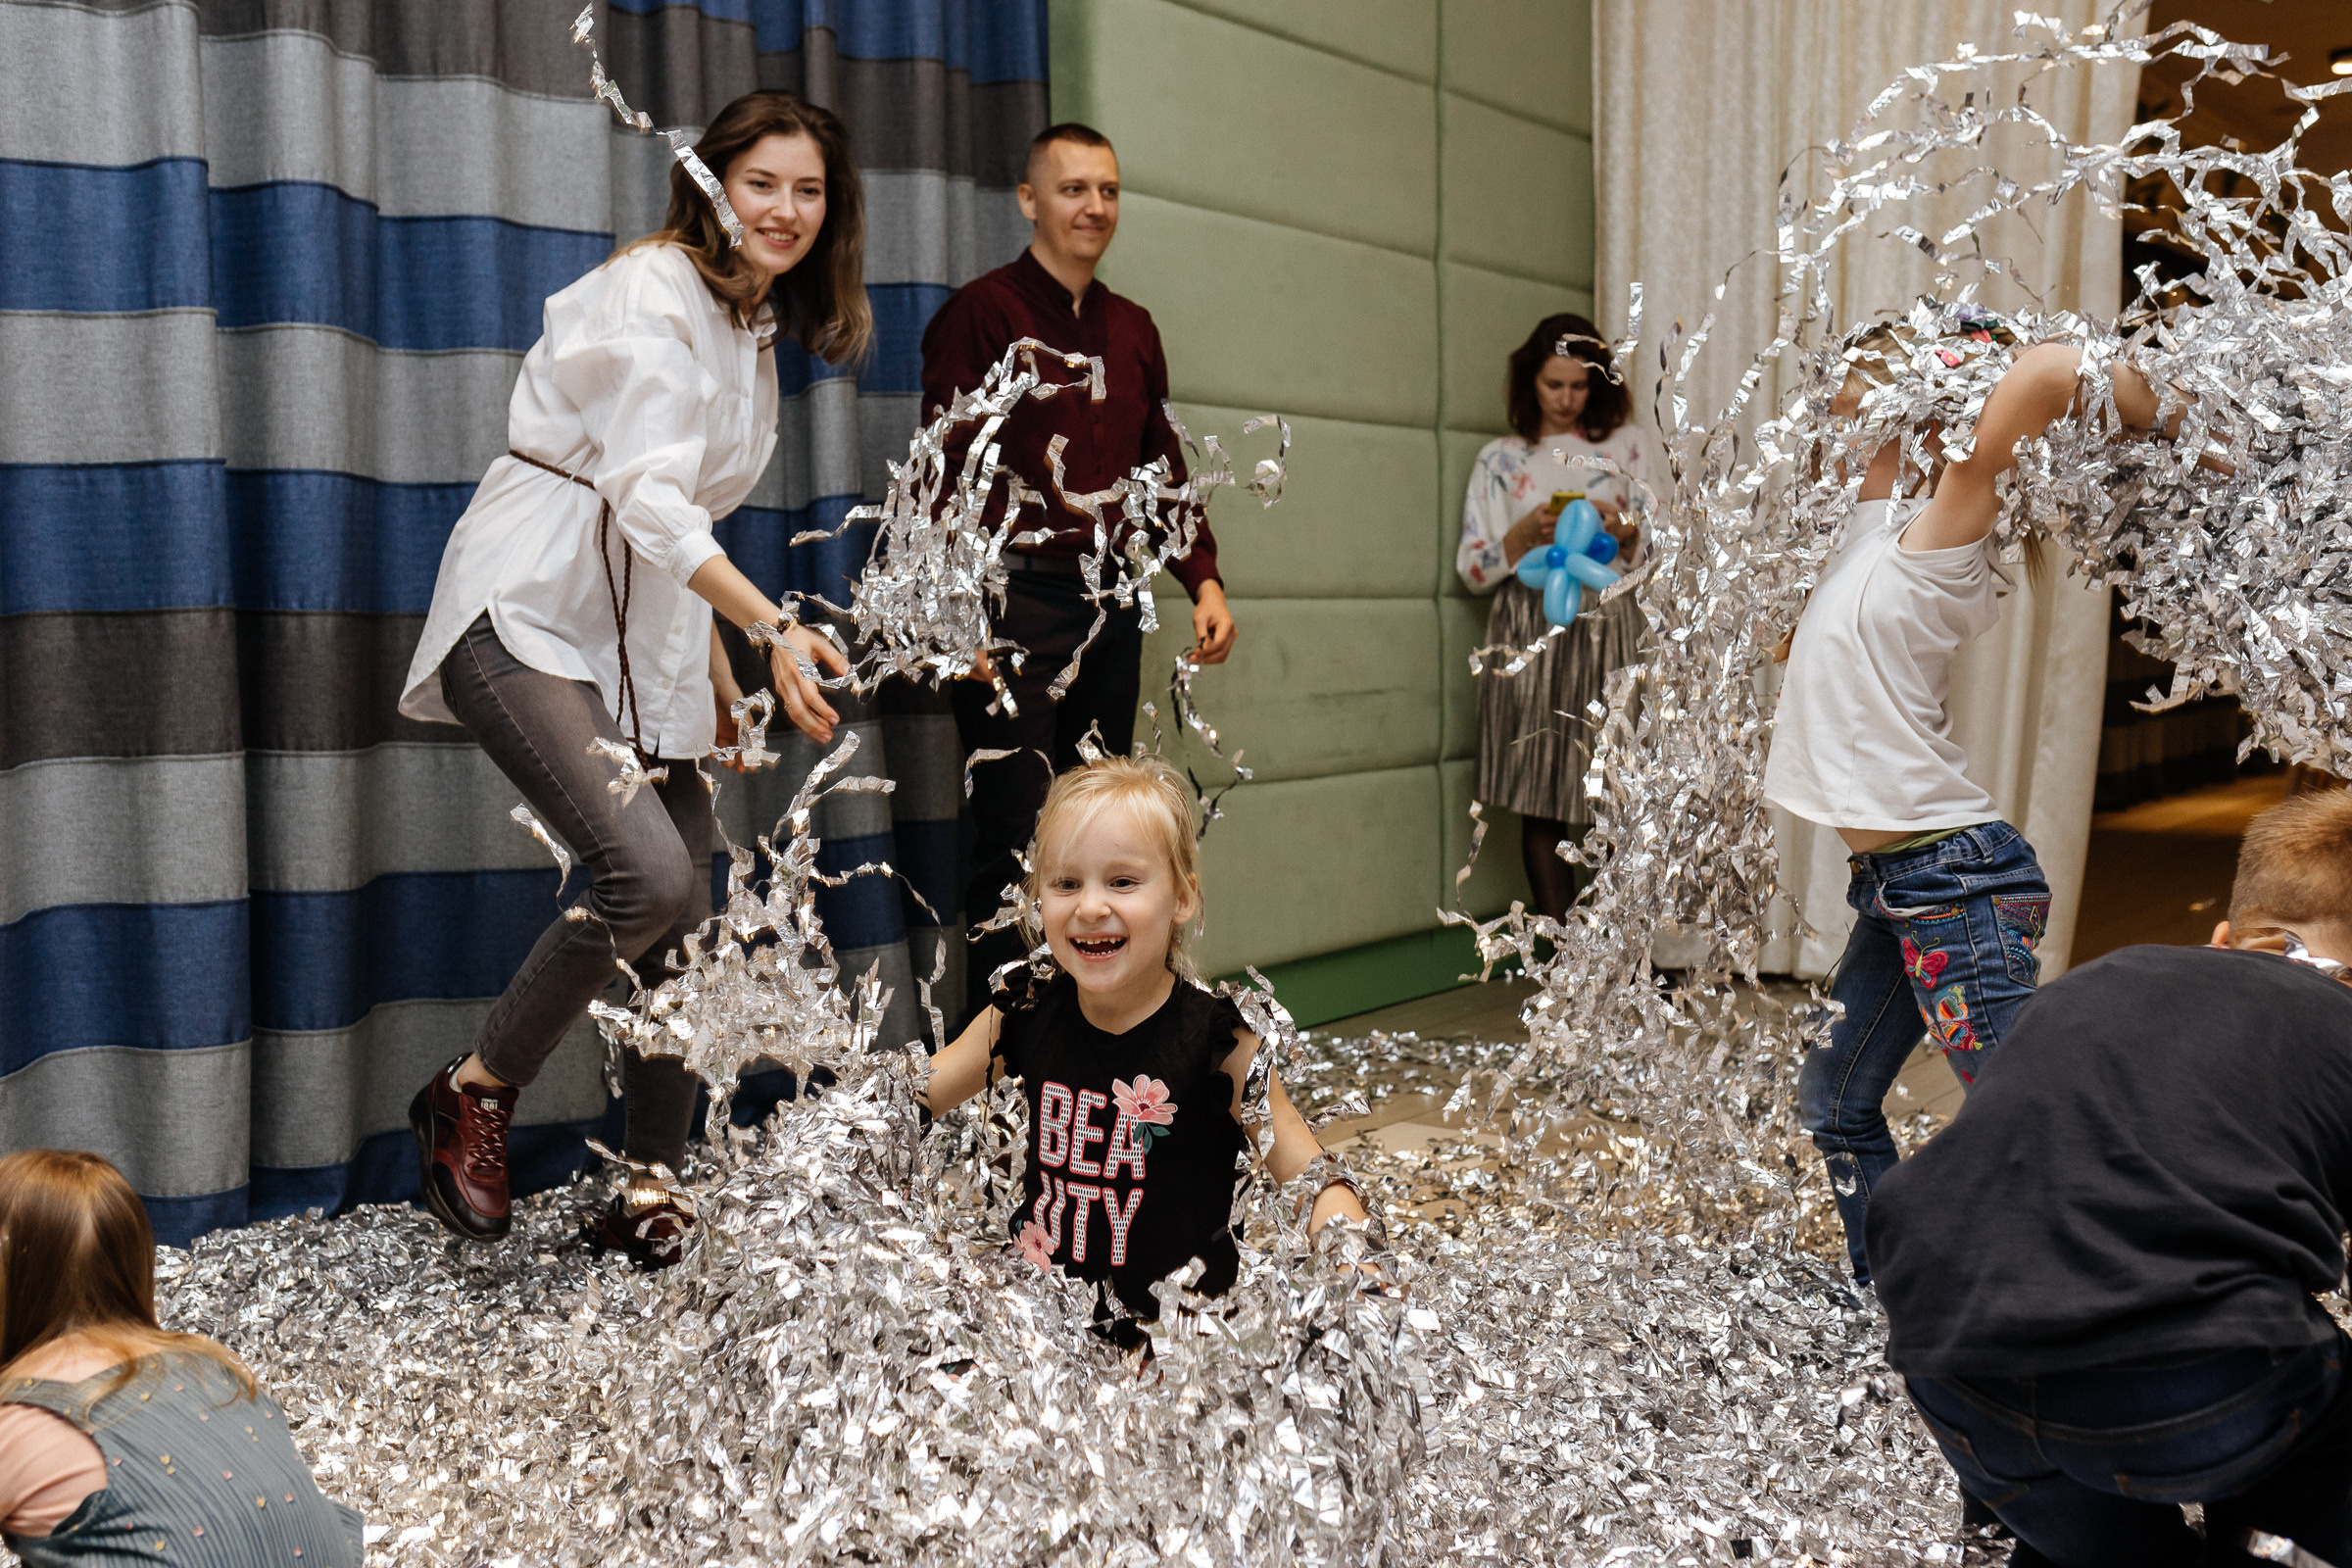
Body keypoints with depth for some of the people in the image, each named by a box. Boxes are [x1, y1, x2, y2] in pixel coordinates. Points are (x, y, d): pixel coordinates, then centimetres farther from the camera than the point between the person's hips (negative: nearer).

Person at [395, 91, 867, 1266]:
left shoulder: (755, 330, 16)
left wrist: (720, 675, 22)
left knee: (683, 920, 4)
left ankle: (649, 1200, 16)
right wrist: (776, 625, -35)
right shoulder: (652, 291, -10)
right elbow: (647, 494, -23)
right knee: (646, 872, -25)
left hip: (645, 635, 9)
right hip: (533, 614, -9)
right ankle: (471, 1094, -2)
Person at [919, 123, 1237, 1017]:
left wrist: (1204, 580, 7)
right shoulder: (981, 313, -2)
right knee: (1016, 842, -6)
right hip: (1016, 602, -6)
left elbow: (1163, 468, 20)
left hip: (1112, 606, 7)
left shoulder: (1133, 330, 17)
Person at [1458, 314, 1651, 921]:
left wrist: (1623, 531, -9)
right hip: (1530, 636, 0)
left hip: (1610, 629, 0)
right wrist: (1528, 535, -10)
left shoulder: (1627, 444, 13)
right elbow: (1472, 569, 7)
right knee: (1542, 802, -3)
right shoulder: (1499, 458, 12)